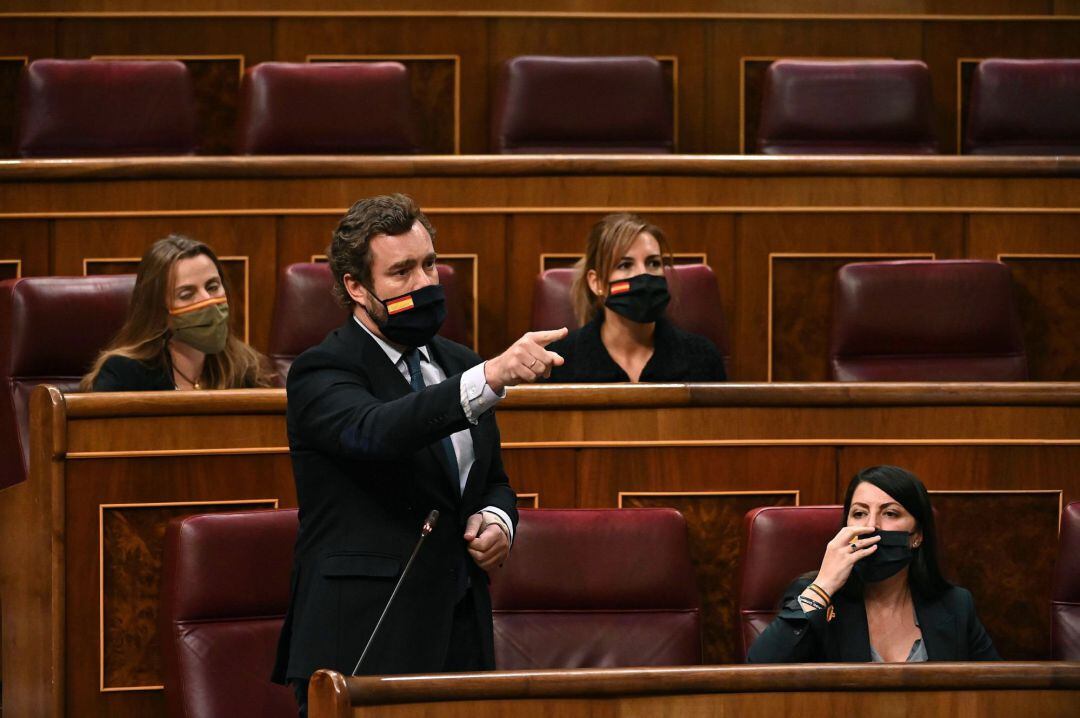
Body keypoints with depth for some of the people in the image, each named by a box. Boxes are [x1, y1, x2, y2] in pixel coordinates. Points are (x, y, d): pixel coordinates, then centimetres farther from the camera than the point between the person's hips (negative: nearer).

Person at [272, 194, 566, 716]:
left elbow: (493, 481, 26)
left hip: (460, 640, 6)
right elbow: (375, 432, -30)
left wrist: (497, 520, 0)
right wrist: (493, 376, -41)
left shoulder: (458, 365, 15)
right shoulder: (320, 373, -8)